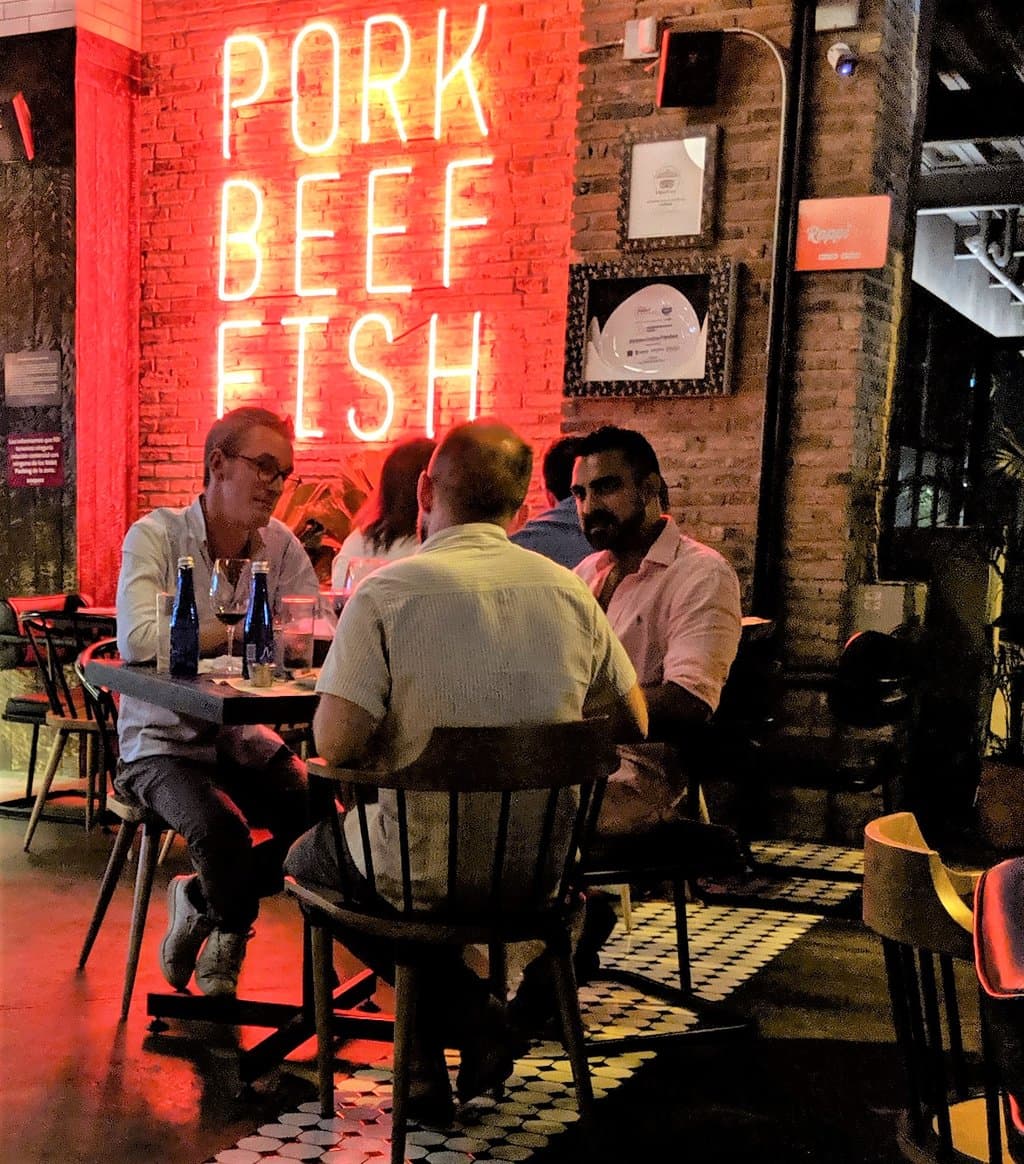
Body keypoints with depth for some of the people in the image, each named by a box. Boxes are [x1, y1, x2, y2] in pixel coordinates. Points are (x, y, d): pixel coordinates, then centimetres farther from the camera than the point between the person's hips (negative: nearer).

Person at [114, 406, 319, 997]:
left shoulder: (282, 546, 2)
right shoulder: (155, 536, -12)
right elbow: (138, 640, -28)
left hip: (246, 736, 5)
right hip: (163, 742, -5)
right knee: (222, 829, -30)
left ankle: (200, 899, 11)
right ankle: (230, 932, 9)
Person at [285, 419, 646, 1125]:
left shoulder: (387, 592, -15)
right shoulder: (569, 591, -2)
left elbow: (335, 743, -20)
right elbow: (633, 724, 8)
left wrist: (394, 732, 3)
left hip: (420, 867, -5)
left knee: (307, 858, 28)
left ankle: (464, 1011, 10)